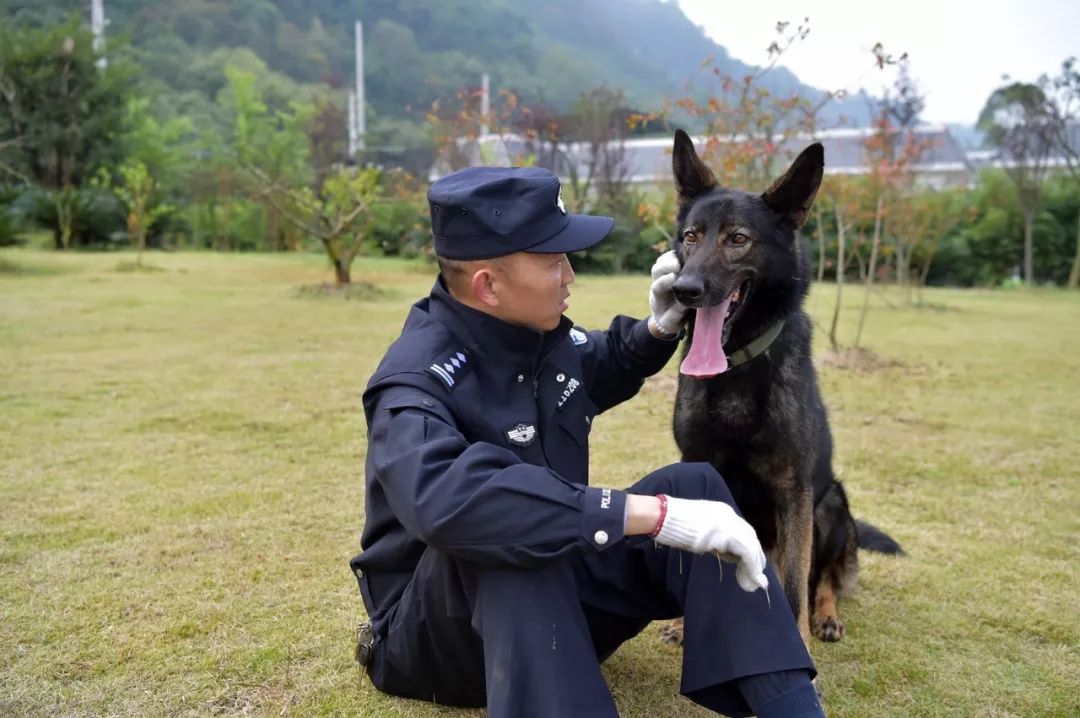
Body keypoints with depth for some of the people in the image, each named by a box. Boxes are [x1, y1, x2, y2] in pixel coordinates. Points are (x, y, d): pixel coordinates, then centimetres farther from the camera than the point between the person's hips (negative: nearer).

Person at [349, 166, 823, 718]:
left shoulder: (541, 334, -4)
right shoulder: (416, 385, -27)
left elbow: (603, 369, 19)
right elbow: (452, 502, -49)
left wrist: (658, 328, -3)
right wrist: (658, 515, -49)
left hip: (552, 594, 7)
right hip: (432, 627, -7)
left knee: (694, 483, -9)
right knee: (506, 538, -39)